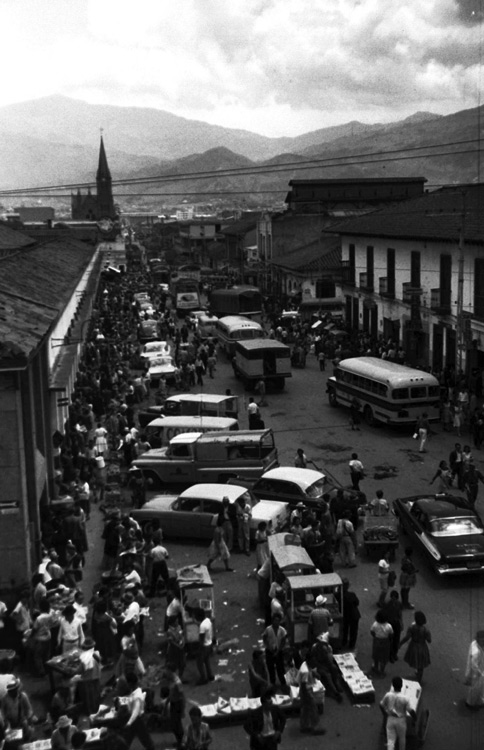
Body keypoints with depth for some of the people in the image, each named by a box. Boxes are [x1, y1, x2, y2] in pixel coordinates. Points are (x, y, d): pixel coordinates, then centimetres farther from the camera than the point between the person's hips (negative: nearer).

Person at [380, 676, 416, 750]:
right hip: (401, 720, -2)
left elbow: (381, 705, 0)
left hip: (390, 719, 2)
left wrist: (385, 715, 17)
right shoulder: (404, 699, -24)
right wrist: (415, 718, 3)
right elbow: (410, 711, -18)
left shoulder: (388, 695, -14)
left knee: (390, 740, 7)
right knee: (402, 738, 23)